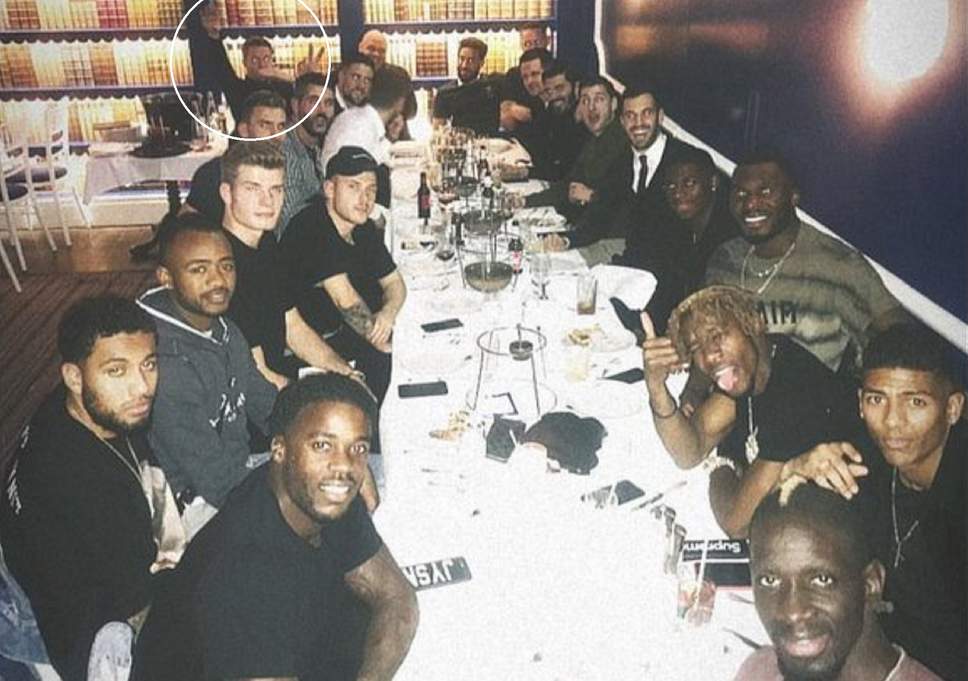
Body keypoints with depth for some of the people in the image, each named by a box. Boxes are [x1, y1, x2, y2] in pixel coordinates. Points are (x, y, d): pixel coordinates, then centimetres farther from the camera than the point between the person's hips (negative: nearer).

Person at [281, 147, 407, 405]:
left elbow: (394, 282, 8)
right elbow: (344, 298, -29)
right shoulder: (310, 229, -23)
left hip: (346, 331, 8)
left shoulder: (364, 228, 4)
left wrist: (388, 313, -13)